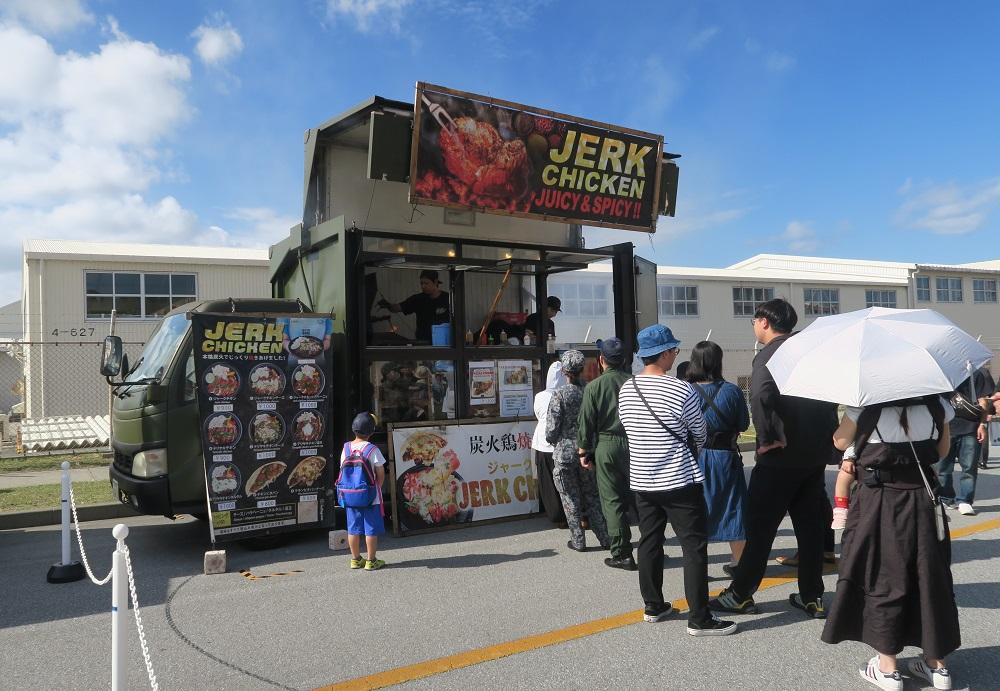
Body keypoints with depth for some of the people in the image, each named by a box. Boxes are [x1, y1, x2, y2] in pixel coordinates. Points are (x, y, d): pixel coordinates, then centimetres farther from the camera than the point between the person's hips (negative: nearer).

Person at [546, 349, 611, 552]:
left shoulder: (560, 394, -13)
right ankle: (606, 538, 16)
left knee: (570, 499, 8)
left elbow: (552, 429, -13)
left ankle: (578, 541, 15)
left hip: (565, 453, -4)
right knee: (592, 497, 14)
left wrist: (553, 441, 8)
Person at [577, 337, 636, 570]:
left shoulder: (594, 387, -5)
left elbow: (586, 423, -4)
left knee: (612, 501, 3)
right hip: (634, 444, 3)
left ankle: (622, 554, 6)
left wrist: (583, 452, 5)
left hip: (607, 446, -3)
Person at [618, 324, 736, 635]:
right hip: (679, 481, -6)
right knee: (694, 547, 2)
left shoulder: (626, 390, 1)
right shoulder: (682, 390, -16)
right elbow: (700, 433, -3)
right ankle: (699, 619, 5)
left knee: (649, 542, 16)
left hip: (641, 480, 6)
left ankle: (653, 606, 27)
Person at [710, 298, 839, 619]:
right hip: (816, 453, 7)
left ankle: (740, 595, 11)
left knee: (760, 526, 2)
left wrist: (767, 439, -25)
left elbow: (760, 396, -32)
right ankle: (812, 597, 21)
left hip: (781, 457, -7)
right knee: (810, 525, 14)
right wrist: (827, 433, 14)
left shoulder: (769, 355, -14)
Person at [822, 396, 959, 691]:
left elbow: (840, 441, 0)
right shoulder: (936, 404, -2)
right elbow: (943, 449, 10)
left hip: (879, 503, -3)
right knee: (929, 577, 15)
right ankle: (936, 664, 26)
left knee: (882, 579, 7)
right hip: (924, 500, 3)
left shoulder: (866, 405, -13)